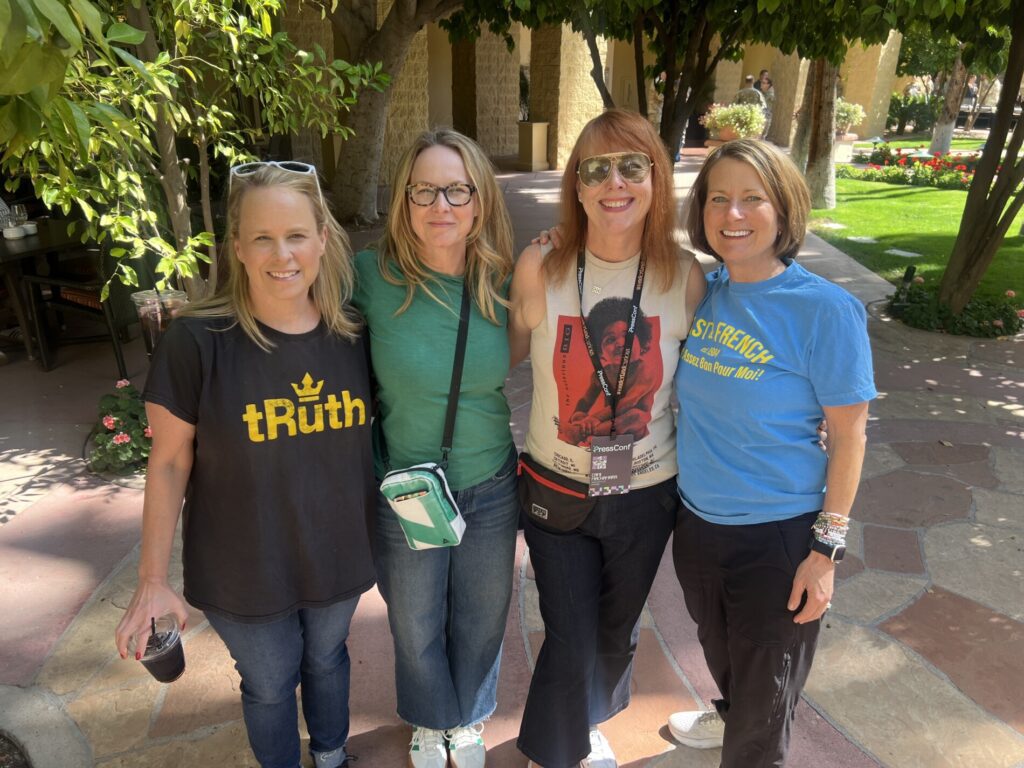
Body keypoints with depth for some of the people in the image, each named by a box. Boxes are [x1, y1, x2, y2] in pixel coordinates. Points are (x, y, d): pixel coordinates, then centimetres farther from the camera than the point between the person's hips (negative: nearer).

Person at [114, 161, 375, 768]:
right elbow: (169, 464, -12)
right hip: (245, 572, -3)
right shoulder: (197, 342, -19)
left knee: (327, 661, 27)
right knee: (269, 686, 20)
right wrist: (153, 580, -8)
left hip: (338, 558, 3)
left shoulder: (351, 335, -9)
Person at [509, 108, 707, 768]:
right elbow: (509, 351, -1)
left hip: (647, 494, 2)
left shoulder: (685, 275, -13)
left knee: (617, 632, 24)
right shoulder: (540, 266, -17)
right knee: (570, 641, 9)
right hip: (555, 488, -2)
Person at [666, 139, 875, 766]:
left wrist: (827, 549, -14)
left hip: (778, 535, -5)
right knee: (719, 646, 32)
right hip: (697, 519, 6)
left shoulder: (825, 309, -19)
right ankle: (729, 716, 61)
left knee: (763, 698, 16)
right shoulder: (703, 292, -5)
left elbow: (849, 436, -14)